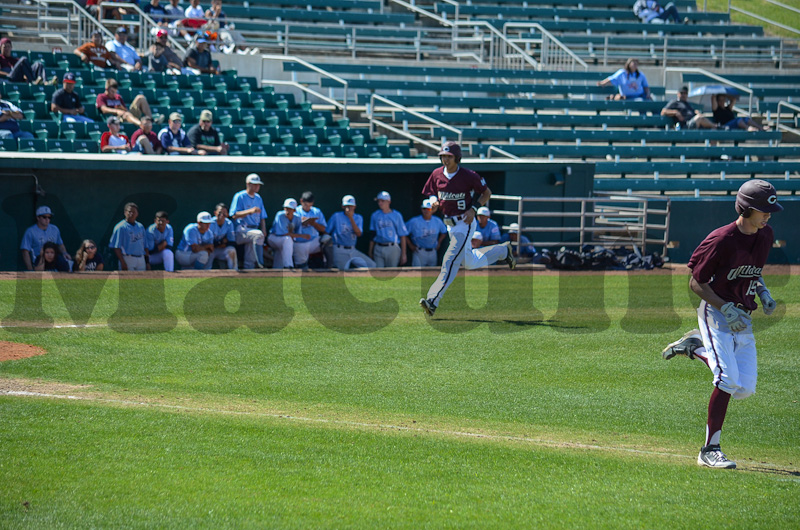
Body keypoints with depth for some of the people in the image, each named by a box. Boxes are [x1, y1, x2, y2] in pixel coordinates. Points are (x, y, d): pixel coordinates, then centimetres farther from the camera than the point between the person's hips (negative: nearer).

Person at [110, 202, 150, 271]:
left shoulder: (140, 227, 15)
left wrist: (147, 262, 12)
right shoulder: (120, 227, -5)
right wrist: (122, 262, -18)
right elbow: (116, 247, -10)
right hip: (127, 259, -7)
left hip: (141, 259, 7)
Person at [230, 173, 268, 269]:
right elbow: (234, 215, -11)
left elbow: (262, 217, 22)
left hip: (254, 229, 7)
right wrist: (250, 211, -23)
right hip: (241, 230, -7)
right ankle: (259, 264, -36)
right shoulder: (239, 196, -1)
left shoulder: (258, 198, 20)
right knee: (258, 235, -34)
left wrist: (264, 230, 3)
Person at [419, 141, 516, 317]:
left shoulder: (468, 176, -15)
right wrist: (434, 200, -12)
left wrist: (474, 209, -17)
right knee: (470, 263, 21)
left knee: (450, 262, -18)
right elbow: (431, 194, 12)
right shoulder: (437, 174, 1)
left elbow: (487, 193, -4)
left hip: (465, 224, -8)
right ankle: (502, 251, 45)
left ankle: (433, 301, -24)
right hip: (450, 224, 8)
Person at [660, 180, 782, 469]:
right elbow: (696, 283, -12)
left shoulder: (766, 235, 4)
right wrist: (726, 309, -21)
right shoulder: (722, 239, -18)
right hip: (715, 314, -7)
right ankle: (710, 450, -9)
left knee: (745, 388, 1)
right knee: (728, 380, -18)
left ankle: (694, 347, 24)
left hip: (743, 319, 7)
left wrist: (763, 292, 4)